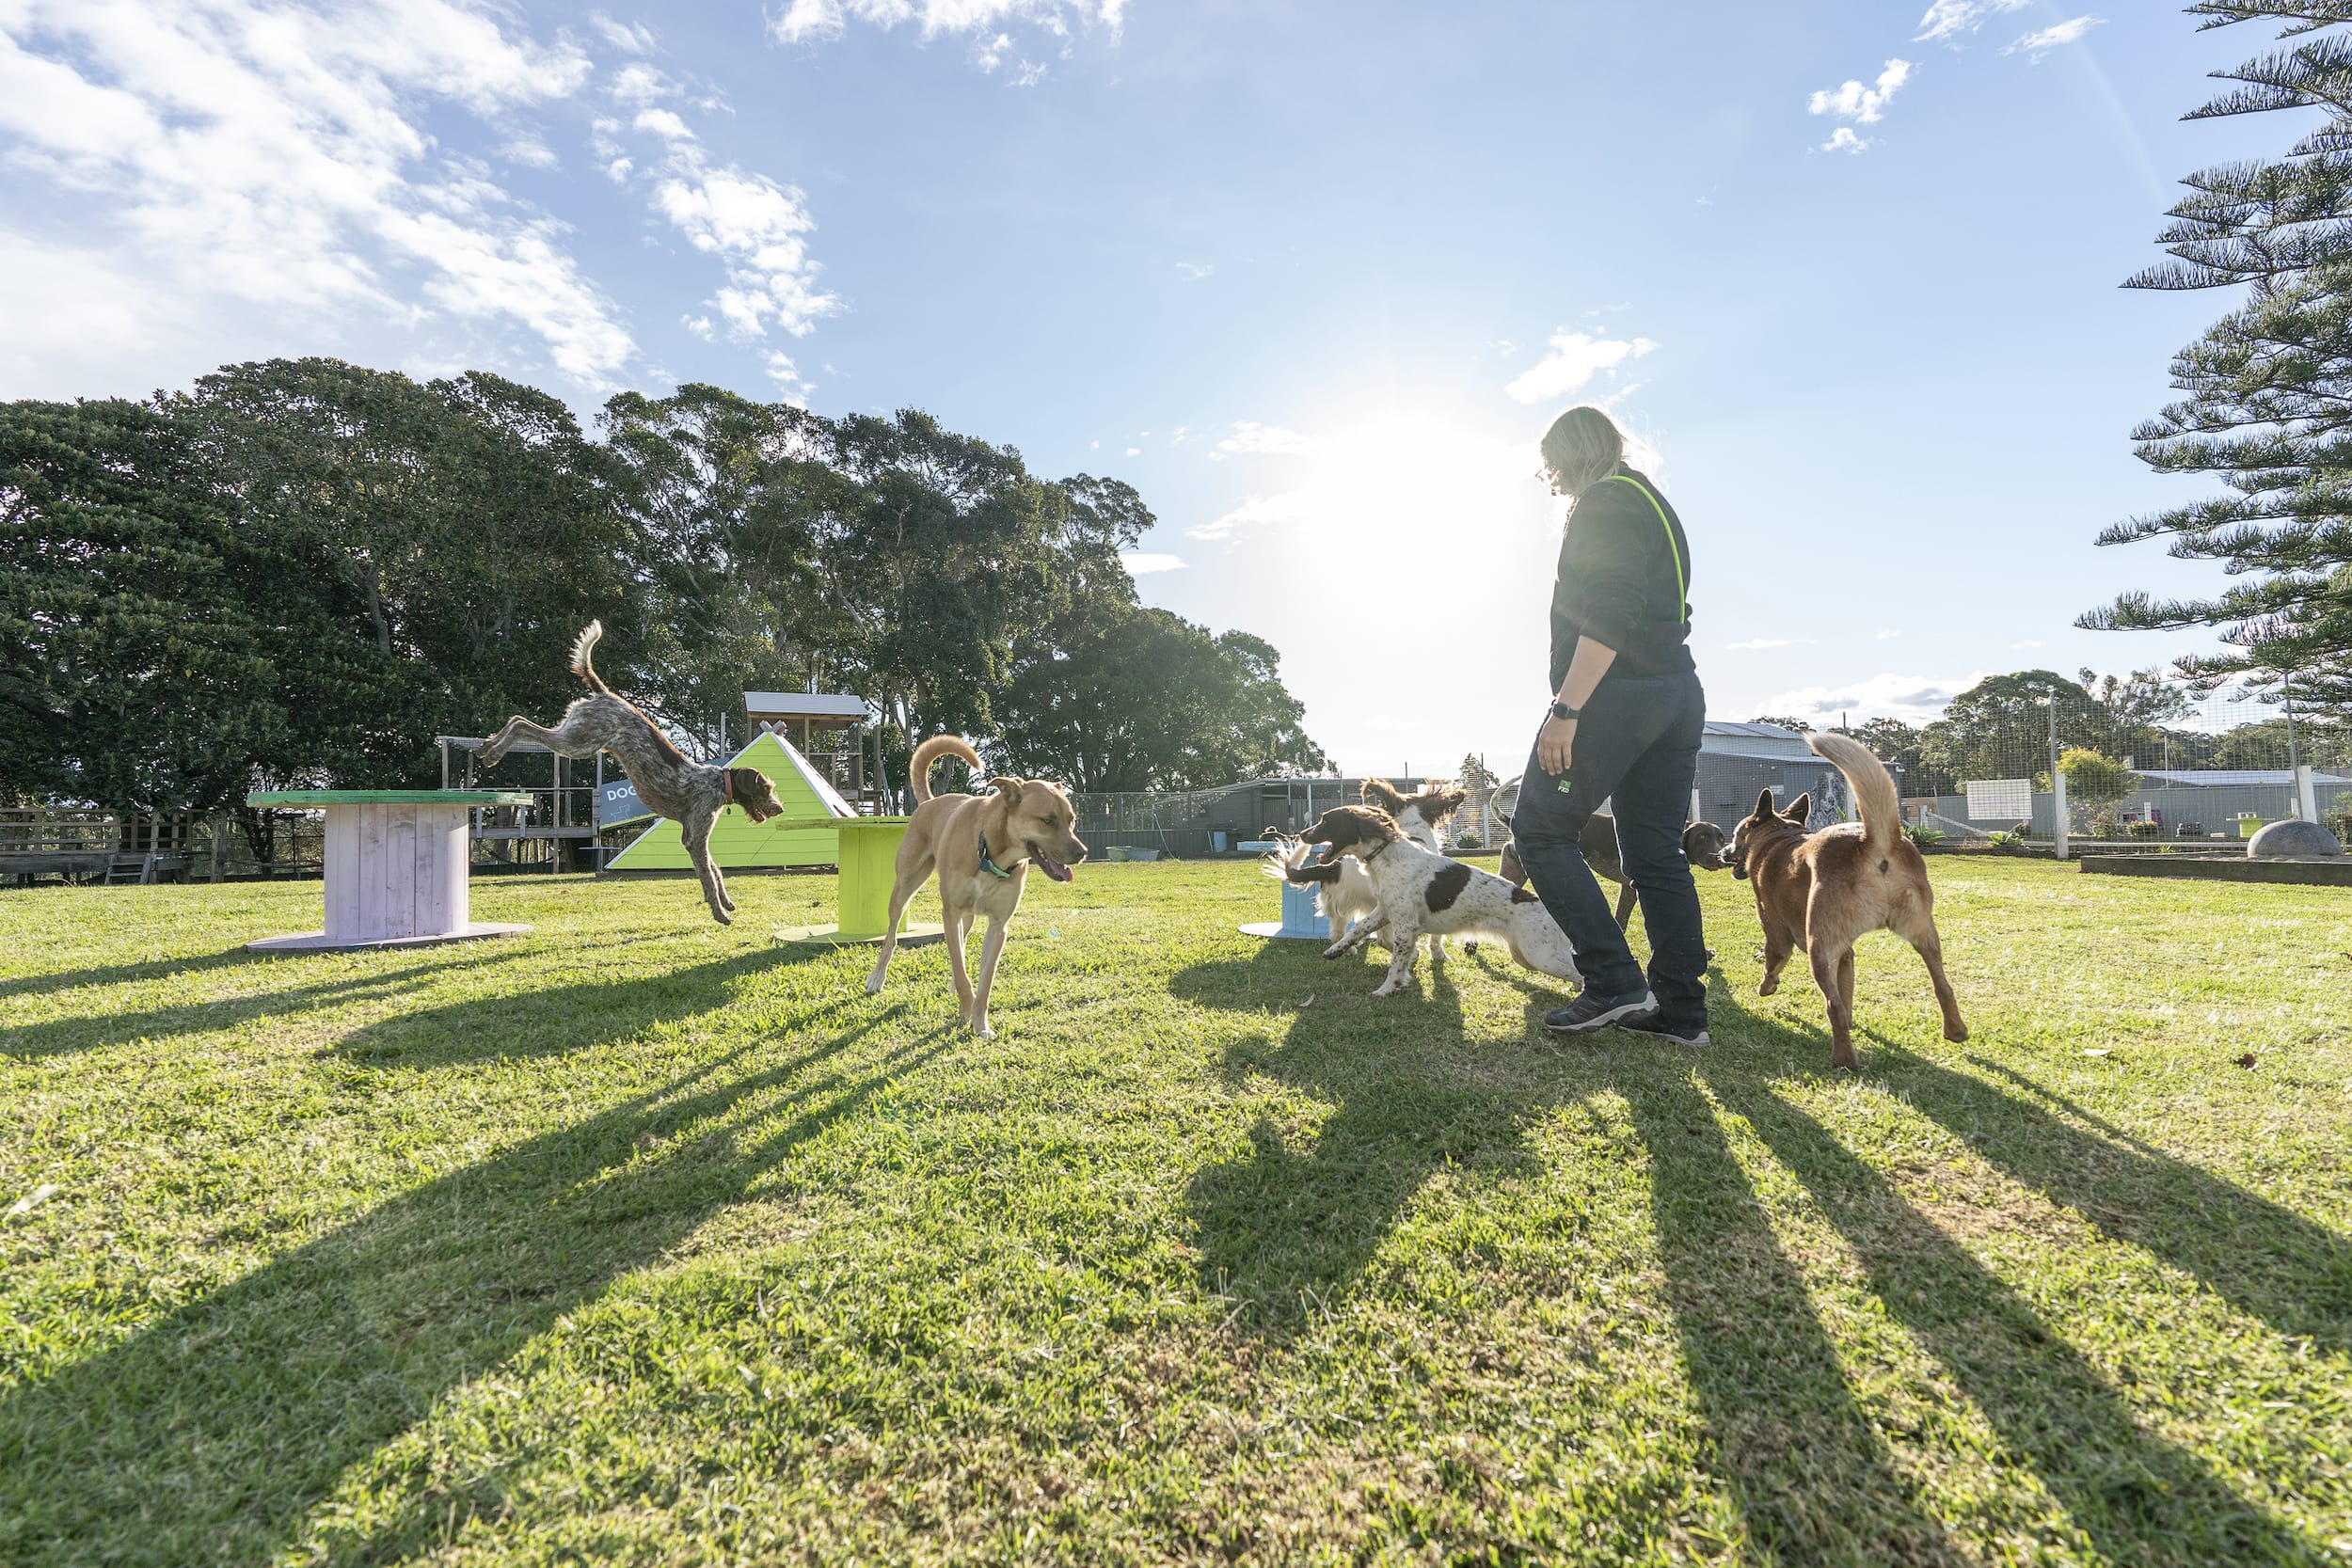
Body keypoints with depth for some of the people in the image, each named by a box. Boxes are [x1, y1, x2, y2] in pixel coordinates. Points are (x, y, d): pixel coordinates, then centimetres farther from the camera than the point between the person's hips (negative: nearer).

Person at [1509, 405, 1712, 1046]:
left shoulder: (1605, 501, -5)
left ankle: (1615, 984, -9)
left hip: (1618, 695, -10)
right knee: (1656, 853, 8)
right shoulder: (1654, 505, 26)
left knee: (1540, 830, -4)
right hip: (1678, 694, 10)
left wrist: (1566, 709, -22)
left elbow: (1608, 615, -19)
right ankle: (1679, 1007, 9)